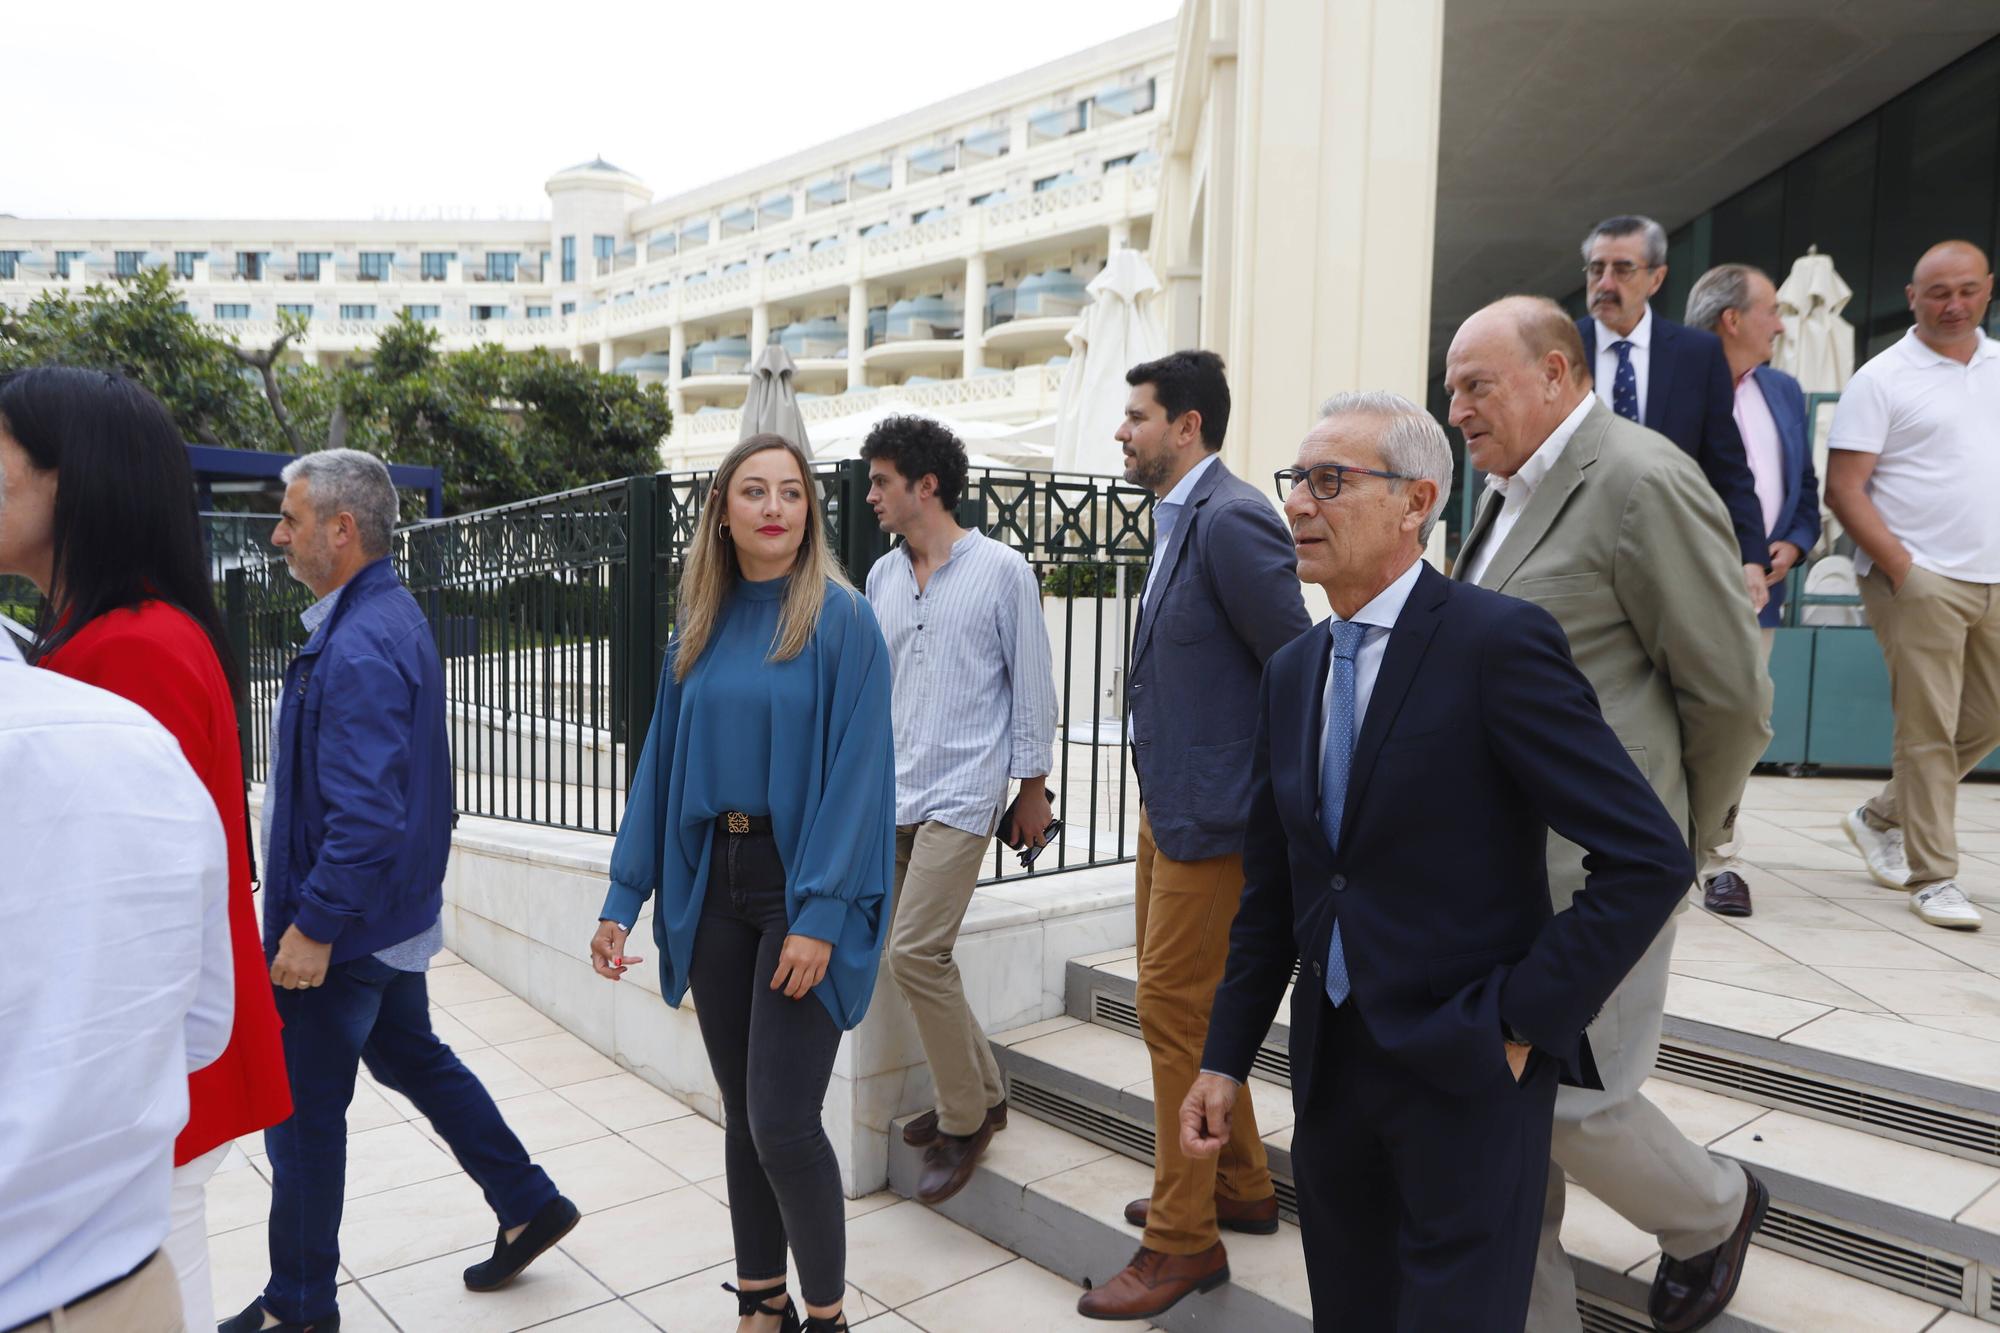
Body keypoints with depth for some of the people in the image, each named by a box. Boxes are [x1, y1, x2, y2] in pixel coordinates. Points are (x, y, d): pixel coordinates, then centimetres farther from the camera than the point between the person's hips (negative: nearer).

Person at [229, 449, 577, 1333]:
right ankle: (528, 1205, 31)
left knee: (303, 1108, 6)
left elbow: (365, 812, -30)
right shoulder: (389, 616, 7)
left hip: (341, 928, -10)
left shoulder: (359, 648, -25)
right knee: (412, 1059, 22)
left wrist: (312, 925, -23)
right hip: (391, 913, 10)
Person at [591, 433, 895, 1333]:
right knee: (741, 1111, 13)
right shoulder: (699, 630, 8)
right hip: (713, 883, 5)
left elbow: (857, 771, -13)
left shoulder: (842, 620, -8)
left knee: (781, 1121, -5)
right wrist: (624, 897, 6)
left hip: (802, 887, -5)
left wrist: (820, 916, -18)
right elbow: (660, 763, 10)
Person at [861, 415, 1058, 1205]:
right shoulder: (882, 576, 11)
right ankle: (979, 1092, 26)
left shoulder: (1002, 571, -5)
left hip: (961, 792, -6)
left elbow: (1032, 685, -3)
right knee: (910, 955, 8)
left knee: (915, 953, -13)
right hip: (892, 792, 6)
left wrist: (1033, 788, -2)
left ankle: (963, 1122, 6)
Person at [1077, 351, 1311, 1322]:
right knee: (1185, 1006, 19)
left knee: (1176, 1009, -1)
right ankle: (1240, 1187, 38)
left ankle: (1184, 1241, 16)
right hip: (1170, 803, 10)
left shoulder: (1230, 520, -19)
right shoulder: (1179, 518, 11)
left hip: (1211, 813, -10)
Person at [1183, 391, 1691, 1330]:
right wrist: (1226, 1058, 9)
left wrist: (1525, 1021, -15)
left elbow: (1650, 858, -16)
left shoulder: (1499, 642, -14)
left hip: (1468, 1074, -6)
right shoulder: (1291, 672, 7)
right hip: (1331, 1068, 7)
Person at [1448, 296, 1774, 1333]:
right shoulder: (1513, 493, 12)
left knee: (1570, 1104, 4)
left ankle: (1714, 1211, 36)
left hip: (1586, 872, -8)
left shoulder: (1642, 482, -14)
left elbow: (1733, 694, -11)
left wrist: (1680, 840, 1)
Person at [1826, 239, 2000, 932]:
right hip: (1919, 580, -6)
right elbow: (1843, 489, -9)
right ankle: (1932, 877, 6)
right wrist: (1902, 569, -15)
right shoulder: (1882, 380, -5)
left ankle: (1882, 817, 29)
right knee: (1928, 730, -3)